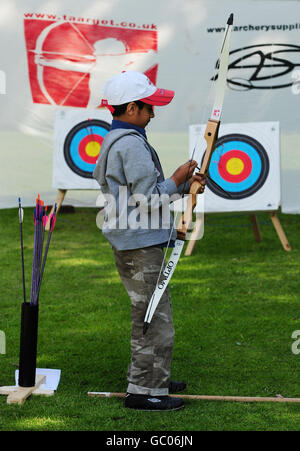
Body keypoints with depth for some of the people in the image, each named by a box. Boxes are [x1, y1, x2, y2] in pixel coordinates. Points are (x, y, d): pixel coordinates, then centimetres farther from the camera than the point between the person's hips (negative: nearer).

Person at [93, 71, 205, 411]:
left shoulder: (114, 141, 15)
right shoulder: (131, 144, -18)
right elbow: (147, 199, -21)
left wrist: (183, 185, 6)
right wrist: (177, 180, -7)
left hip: (131, 244, 11)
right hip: (140, 246, -11)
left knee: (151, 315, 20)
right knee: (154, 318, -5)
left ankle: (151, 379, 30)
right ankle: (143, 391, 1)